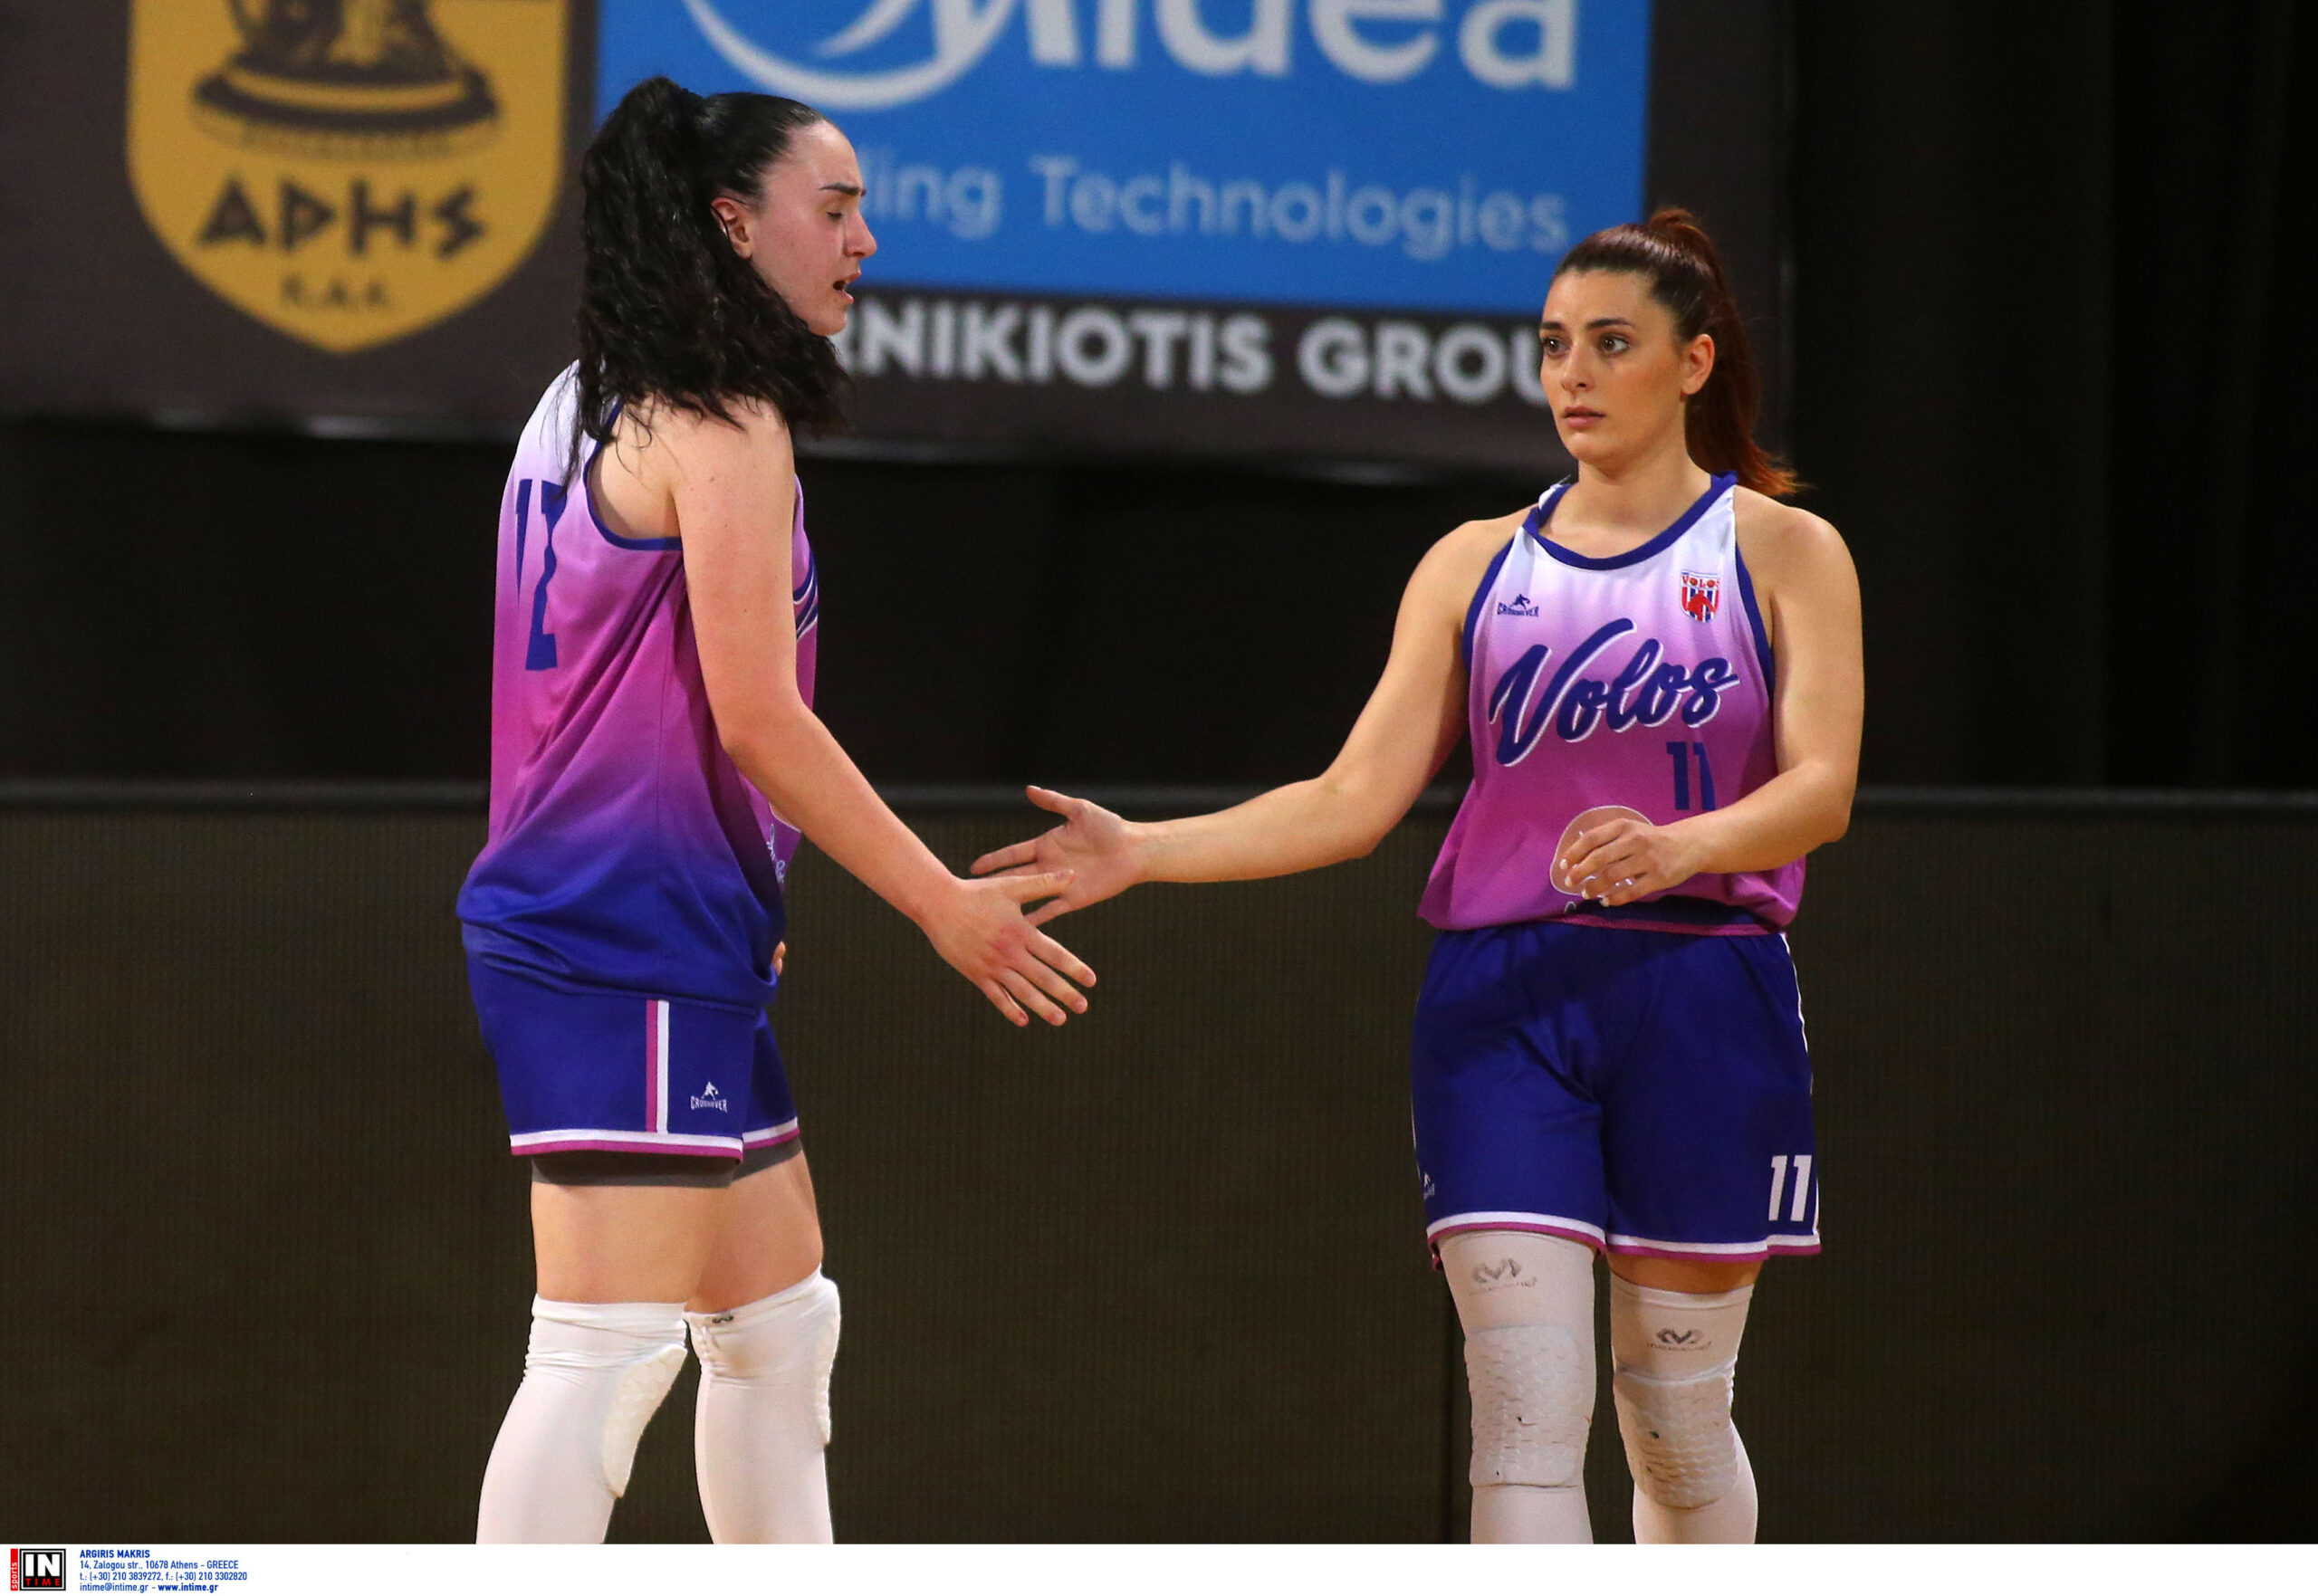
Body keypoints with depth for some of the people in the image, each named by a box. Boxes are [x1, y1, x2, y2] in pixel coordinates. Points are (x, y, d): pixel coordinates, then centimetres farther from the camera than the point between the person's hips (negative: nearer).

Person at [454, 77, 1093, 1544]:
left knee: (781, 1326, 15)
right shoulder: (723, 429, -12)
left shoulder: (589, 413, 16)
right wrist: (943, 903, -9)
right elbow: (756, 719, -16)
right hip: (637, 944, -10)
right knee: (610, 1349, -11)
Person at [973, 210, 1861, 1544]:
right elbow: (1357, 798, 6)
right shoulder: (1476, 566, 12)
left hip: (1700, 996, -1)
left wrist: (1681, 844, -29)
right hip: (1501, 1001, 2)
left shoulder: (1783, 553, 4)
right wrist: (1146, 852, -6)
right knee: (1525, 1417, -9)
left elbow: (1821, 789, -9)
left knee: (1676, 1411, 5)